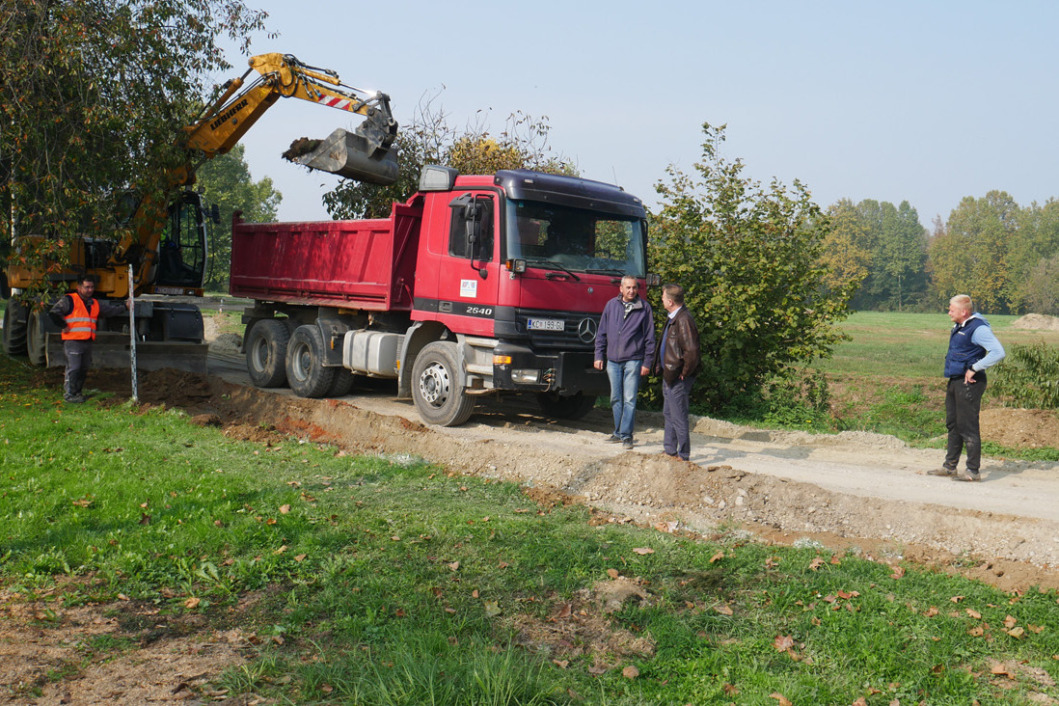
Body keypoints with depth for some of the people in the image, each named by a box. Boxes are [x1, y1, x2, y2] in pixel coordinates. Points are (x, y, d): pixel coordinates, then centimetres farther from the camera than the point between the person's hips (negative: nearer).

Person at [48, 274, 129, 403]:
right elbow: (54, 313, -11)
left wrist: (125, 307, 14)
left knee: (84, 368, 12)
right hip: (72, 341, -7)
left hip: (87, 342, 7)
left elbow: (111, 310, 23)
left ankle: (77, 392, 24)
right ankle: (69, 394, -2)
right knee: (73, 367, -9)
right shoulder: (69, 300, -4)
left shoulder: (95, 304, 18)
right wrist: (64, 326, -10)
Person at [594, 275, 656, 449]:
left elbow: (650, 338, 3)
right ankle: (618, 433, 21)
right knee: (616, 399, 10)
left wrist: (647, 362, -1)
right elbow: (601, 333, 12)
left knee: (630, 400, -6)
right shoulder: (611, 305, 7)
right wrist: (599, 355, 6)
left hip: (633, 361, -3)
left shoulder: (644, 308, 1)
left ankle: (626, 435, 0)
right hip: (613, 361, 3)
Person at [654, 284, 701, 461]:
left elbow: (692, 351, -26)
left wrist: (684, 373, -17)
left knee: (679, 418, -2)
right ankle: (670, 451, 29)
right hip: (669, 375, 11)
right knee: (668, 414, 18)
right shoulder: (672, 318, 12)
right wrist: (661, 366, 18)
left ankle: (683, 456, 7)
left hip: (678, 378, -11)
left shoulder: (684, 320, -21)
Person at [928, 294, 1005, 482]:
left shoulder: (978, 329, -16)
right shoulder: (959, 327, 14)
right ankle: (949, 466, 25)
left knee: (968, 427, -7)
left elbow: (998, 353, -23)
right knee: (953, 425, 16)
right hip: (954, 382, 10)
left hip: (968, 383, -10)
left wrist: (974, 368, -21)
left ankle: (973, 471, -1)